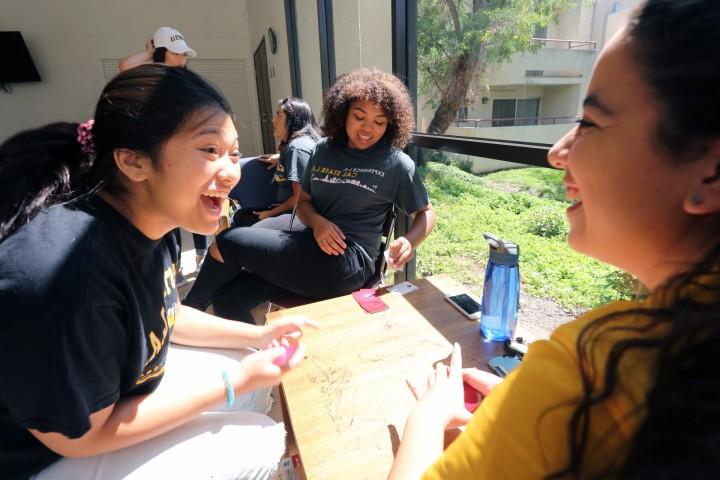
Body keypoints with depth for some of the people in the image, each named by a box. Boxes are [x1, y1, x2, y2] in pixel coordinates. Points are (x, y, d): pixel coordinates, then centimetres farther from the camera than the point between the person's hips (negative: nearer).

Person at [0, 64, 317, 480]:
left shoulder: (150, 221, -12)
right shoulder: (64, 274, -38)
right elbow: (82, 436, -24)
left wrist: (258, 335, -5)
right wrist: (234, 384, -22)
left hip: (118, 383, 7)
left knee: (249, 370, 8)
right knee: (258, 445, -7)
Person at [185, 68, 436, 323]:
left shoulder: (396, 164, -1)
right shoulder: (324, 150, 12)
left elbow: (426, 212, 5)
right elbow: (304, 201, 16)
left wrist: (409, 241, -17)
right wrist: (317, 222, -9)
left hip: (347, 263, -6)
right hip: (313, 248, 6)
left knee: (226, 242, -9)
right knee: (226, 299, -11)